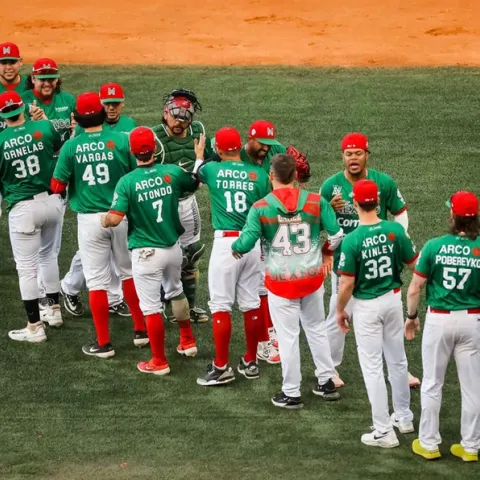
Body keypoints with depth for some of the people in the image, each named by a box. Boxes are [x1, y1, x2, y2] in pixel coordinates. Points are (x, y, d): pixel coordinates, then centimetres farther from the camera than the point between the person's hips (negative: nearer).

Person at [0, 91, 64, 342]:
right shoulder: (44, 128, -6)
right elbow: (60, 147, 16)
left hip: (22, 208, -4)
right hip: (51, 201, 4)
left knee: (27, 267, 3)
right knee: (48, 255, 25)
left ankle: (34, 327, 5)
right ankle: (54, 310, 36)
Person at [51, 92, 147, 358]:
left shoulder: (71, 146, -7)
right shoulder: (122, 140, -8)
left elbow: (57, 186, -4)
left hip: (90, 219, -1)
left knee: (97, 281, 5)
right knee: (130, 272, 18)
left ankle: (103, 343, 8)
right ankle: (140, 330, 26)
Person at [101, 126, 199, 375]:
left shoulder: (127, 182, -16)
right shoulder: (173, 172, -6)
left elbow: (115, 218, -21)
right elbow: (195, 183, 15)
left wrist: (104, 221, 1)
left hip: (146, 253, -5)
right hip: (173, 248, 5)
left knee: (151, 308, 5)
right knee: (176, 291, 29)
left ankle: (160, 362, 11)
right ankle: (188, 342, 42)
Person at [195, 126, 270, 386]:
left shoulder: (212, 170, -2)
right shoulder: (258, 174, 1)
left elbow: (197, 172, 23)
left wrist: (199, 154, 42)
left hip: (226, 242, -3)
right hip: (253, 242, 3)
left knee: (221, 305, 1)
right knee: (251, 304, 11)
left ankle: (221, 367, 2)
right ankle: (250, 362, 20)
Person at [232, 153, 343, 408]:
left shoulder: (261, 208, -13)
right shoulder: (315, 201, -6)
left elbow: (246, 243, -15)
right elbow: (336, 235, -5)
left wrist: (235, 248, 8)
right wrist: (324, 251, 15)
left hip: (281, 281, -3)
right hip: (312, 276, 3)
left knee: (288, 337, 6)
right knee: (316, 329, 20)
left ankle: (291, 393, 15)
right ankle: (326, 382, 29)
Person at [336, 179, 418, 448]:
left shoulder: (352, 240, -20)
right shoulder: (396, 230, -10)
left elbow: (347, 284, -16)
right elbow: (415, 264, 1)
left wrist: (340, 310, 0)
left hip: (367, 306, -4)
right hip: (393, 299, 4)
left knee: (373, 367, 3)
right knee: (398, 360, 20)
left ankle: (384, 432, 6)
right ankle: (404, 417, 36)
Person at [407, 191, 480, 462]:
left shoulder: (434, 246, -12)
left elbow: (415, 288, -6)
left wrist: (411, 316, 9)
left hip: (439, 320, -1)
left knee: (432, 384, 13)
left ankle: (429, 444, 20)